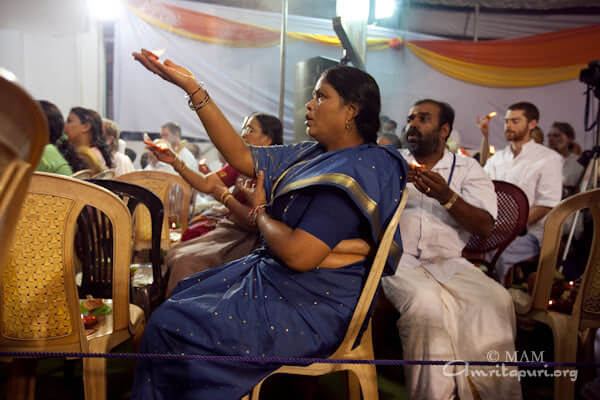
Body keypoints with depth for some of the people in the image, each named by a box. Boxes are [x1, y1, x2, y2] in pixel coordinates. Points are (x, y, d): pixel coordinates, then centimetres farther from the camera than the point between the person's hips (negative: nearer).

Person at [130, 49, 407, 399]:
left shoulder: (355, 171, -24)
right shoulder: (314, 155, 5)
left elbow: (297, 255, -29)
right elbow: (242, 157, 3)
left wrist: (260, 212, -9)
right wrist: (192, 87, 1)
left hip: (308, 309, -10)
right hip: (274, 275, 10)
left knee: (167, 326, -7)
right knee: (182, 294, 20)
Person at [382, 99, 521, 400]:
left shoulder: (467, 168, 12)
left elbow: (484, 226, 0)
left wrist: (446, 196, -16)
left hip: (449, 263, 2)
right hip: (398, 258, -1)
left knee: (496, 301, -25)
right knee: (425, 302, -32)